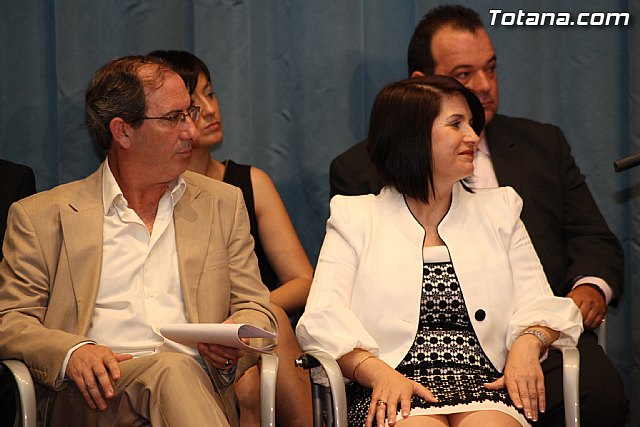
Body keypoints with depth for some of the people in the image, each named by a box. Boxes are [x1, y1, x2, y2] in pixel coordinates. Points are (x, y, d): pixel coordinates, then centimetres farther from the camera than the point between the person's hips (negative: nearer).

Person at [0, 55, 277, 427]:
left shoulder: (223, 204, 23)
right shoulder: (41, 216, 13)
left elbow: (256, 310, 21)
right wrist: (71, 352, -14)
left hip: (199, 383, 2)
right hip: (97, 394, -1)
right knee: (172, 371, -37)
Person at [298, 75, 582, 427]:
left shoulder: (499, 211, 24)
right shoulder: (354, 217, 14)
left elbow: (538, 304, 15)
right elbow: (324, 317, 1)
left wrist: (527, 345, -9)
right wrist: (379, 373, -18)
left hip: (483, 385, 3)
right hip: (397, 389, -2)